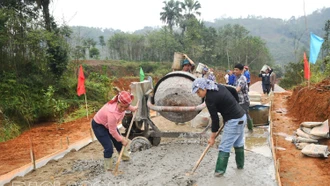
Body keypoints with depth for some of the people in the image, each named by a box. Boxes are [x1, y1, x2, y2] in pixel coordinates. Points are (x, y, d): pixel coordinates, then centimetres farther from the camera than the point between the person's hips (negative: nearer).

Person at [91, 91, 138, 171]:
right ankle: (109, 169, 7)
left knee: (118, 142, 18)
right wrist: (122, 139, -15)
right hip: (98, 125, -8)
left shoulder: (120, 102, -26)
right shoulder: (112, 113, -44)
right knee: (109, 148, -13)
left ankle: (126, 157, 43)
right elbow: (112, 131, -28)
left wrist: (132, 108, 18)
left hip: (108, 123, 8)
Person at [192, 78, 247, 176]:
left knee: (224, 147, -1)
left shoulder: (209, 98, -19)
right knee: (239, 143, 23)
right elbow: (234, 91, 16)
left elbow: (215, 118, -13)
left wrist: (212, 137, -2)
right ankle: (240, 164, 38)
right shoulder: (219, 86, 3)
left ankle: (219, 170, 5)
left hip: (233, 121, -9)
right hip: (242, 116, 9)